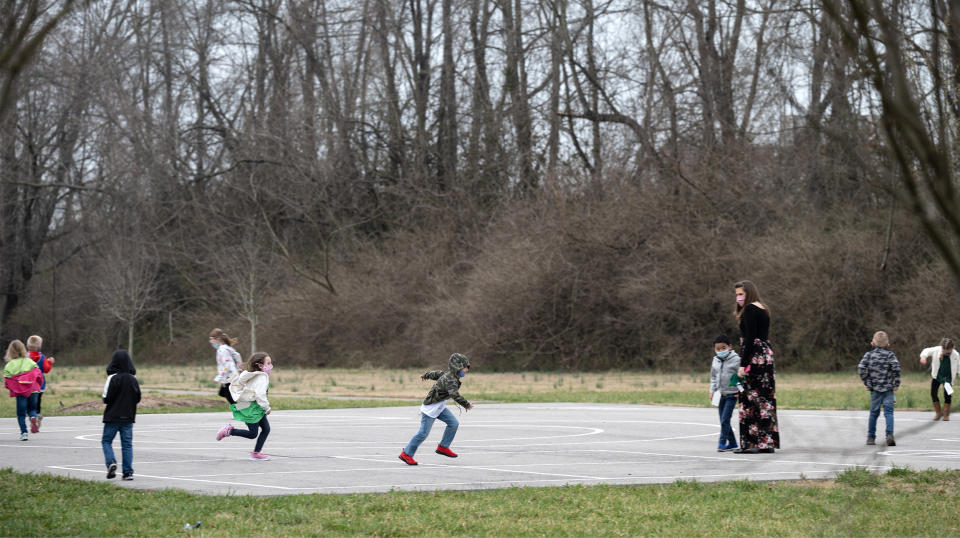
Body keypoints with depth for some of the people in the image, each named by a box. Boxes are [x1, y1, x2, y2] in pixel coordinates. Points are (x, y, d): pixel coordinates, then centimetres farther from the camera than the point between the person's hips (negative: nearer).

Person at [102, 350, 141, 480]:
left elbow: (106, 398, -13)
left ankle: (111, 462, -13)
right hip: (128, 417, 4)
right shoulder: (133, 379, 1)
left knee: (106, 440, 10)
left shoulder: (113, 378, -12)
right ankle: (128, 472, 3)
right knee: (127, 444, 7)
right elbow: (138, 398, 5)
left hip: (113, 416, -4)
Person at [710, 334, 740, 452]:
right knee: (723, 421, 8)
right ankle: (732, 443, 20)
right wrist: (712, 391, 13)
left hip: (732, 395, -6)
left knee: (725, 419, -14)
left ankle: (722, 442, -8)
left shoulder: (736, 360, -10)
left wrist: (740, 391, -11)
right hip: (720, 395, 6)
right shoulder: (715, 361, 7)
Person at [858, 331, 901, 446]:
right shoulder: (890, 354, -2)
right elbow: (896, 367, -16)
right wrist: (896, 383, -7)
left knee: (874, 413, 12)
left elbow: (861, 368, -8)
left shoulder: (869, 354, 3)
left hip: (874, 389, 2)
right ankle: (890, 434, -20)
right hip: (888, 388, -2)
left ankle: (871, 437, 18)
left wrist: (866, 382, 0)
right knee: (888, 412, -3)